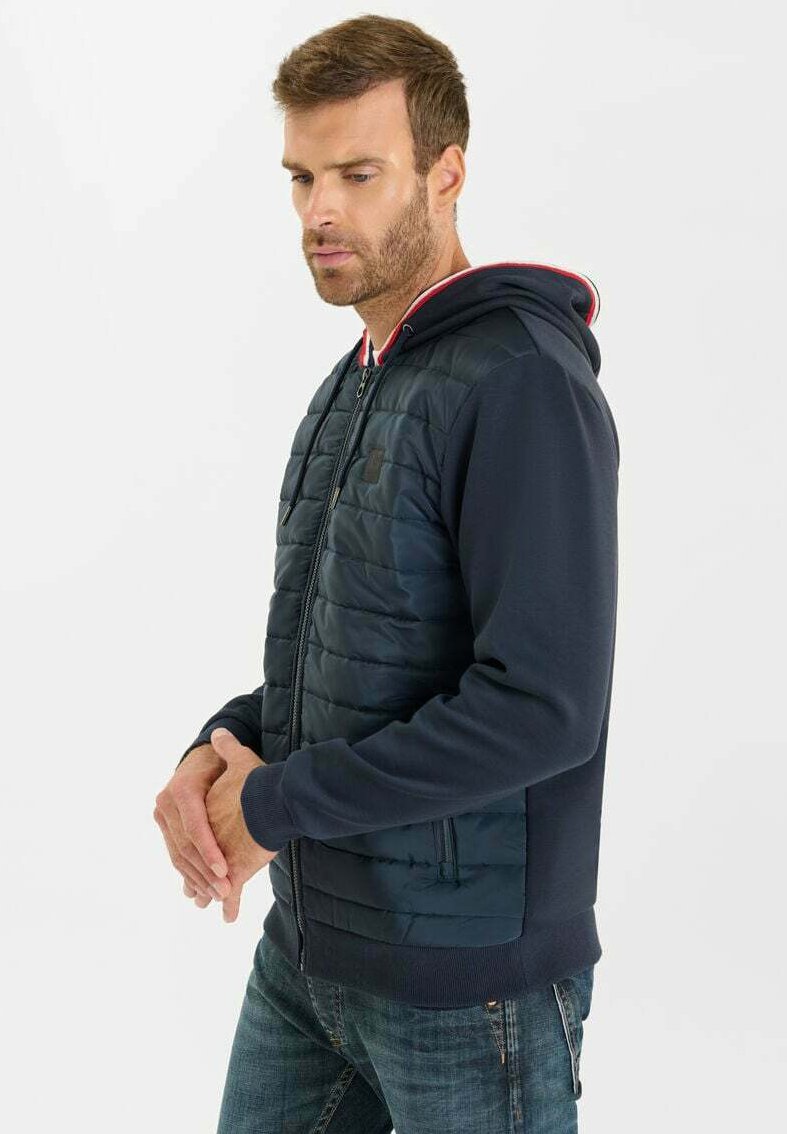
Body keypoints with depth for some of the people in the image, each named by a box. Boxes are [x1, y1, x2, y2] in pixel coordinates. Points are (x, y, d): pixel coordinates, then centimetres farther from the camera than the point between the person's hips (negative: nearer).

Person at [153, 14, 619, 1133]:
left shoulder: (521, 383, -19)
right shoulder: (352, 384, 11)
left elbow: (544, 705, -26)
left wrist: (278, 802, -17)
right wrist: (225, 743, -3)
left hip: (466, 969, -8)